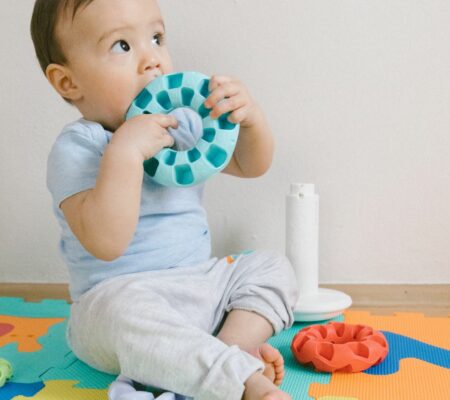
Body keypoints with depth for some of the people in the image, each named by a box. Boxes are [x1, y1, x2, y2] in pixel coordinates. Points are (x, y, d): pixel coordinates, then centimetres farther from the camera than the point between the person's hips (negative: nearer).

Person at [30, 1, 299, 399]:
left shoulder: (182, 124, 6)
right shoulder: (76, 148, -16)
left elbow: (249, 165, 14)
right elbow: (105, 242, -29)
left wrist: (250, 117, -8)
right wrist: (126, 152, -35)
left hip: (201, 283, 8)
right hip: (122, 296, -7)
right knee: (124, 312, -38)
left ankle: (234, 342, -21)